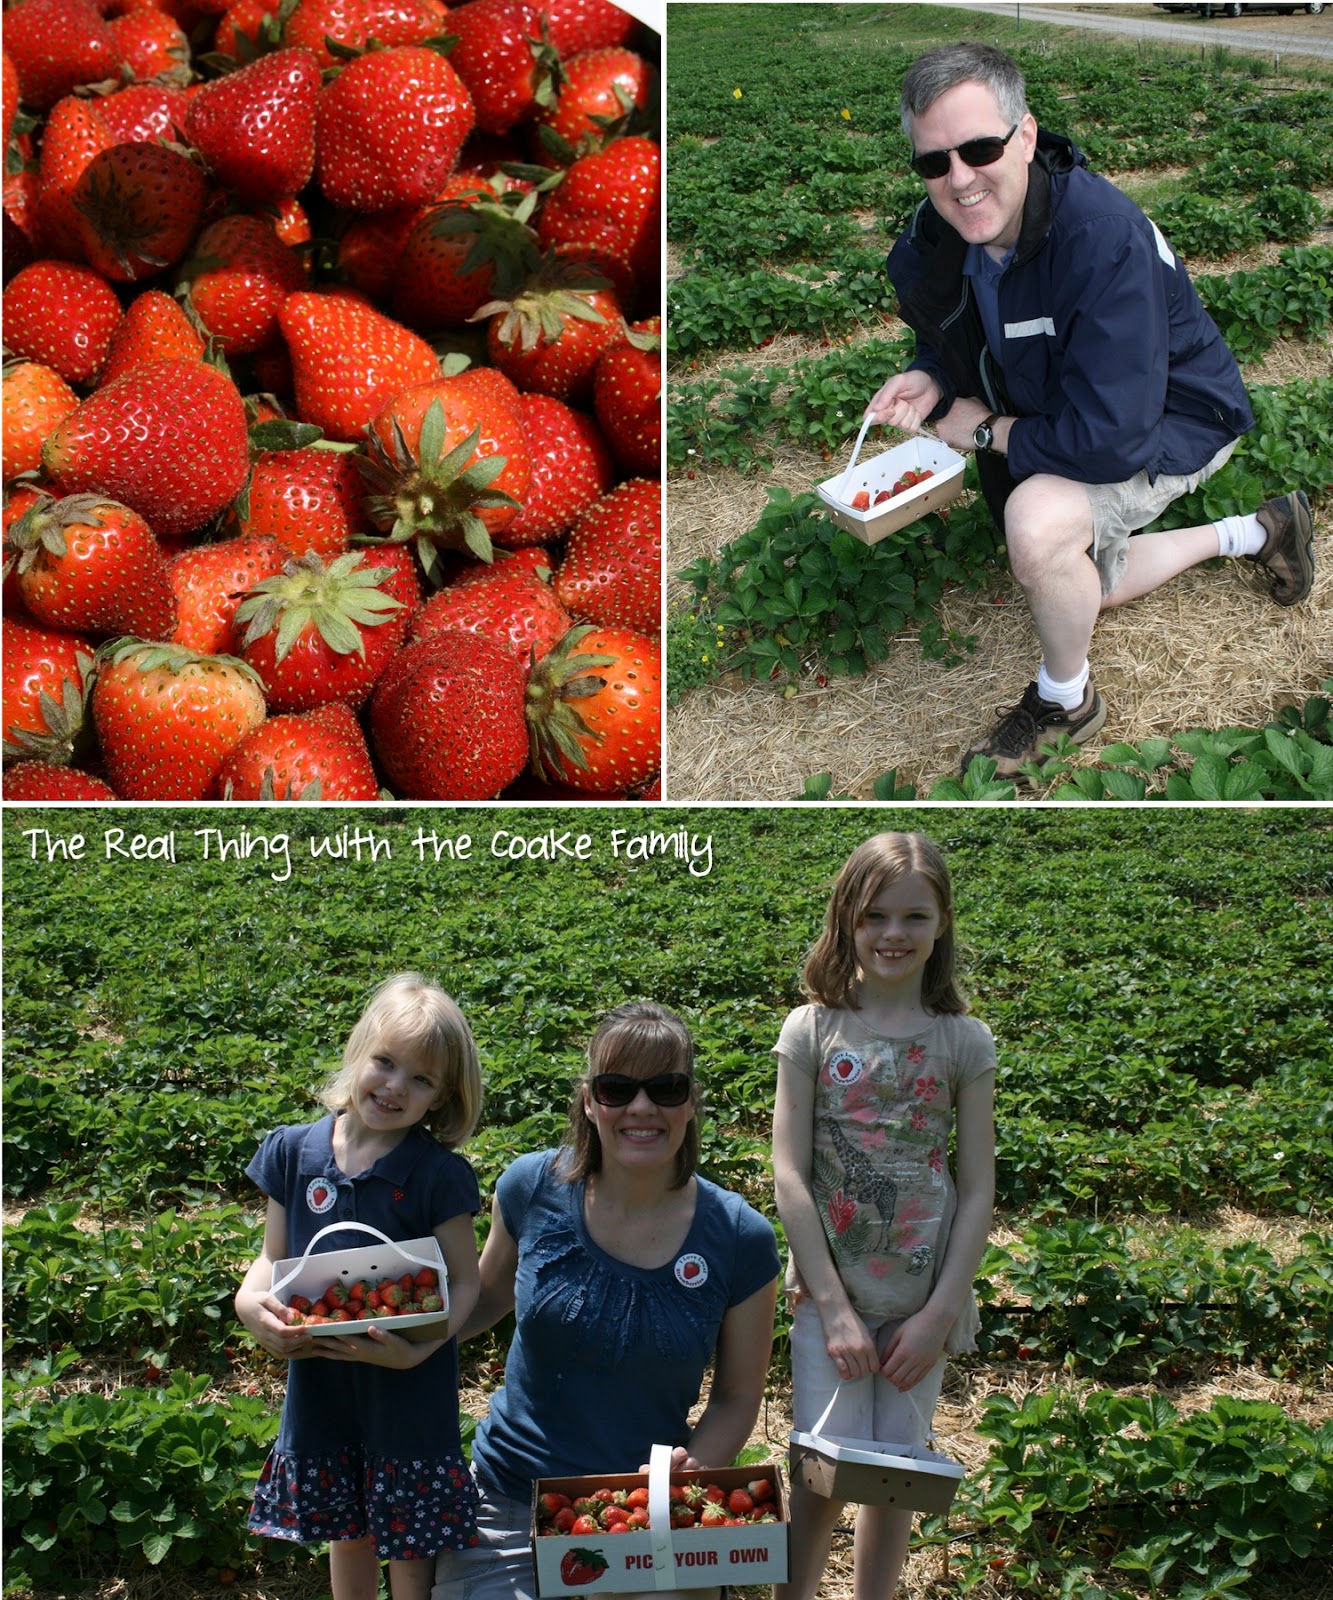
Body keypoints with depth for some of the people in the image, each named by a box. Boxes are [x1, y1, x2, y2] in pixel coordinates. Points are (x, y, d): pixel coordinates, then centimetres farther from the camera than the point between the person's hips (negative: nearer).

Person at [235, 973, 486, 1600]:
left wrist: (419, 1349, -27)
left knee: (409, 1548, 9)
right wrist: (250, 1300, -16)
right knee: (346, 1535, 22)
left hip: (410, 1389, -4)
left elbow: (465, 1282, -10)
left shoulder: (439, 1174, -14)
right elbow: (273, 1256, 5)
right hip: (319, 1383, 4)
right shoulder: (293, 1152, -3)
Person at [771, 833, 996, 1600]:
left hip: (922, 1299, 1)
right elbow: (789, 1173, -6)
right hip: (830, 1291, -1)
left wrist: (940, 1313, -7)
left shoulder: (966, 1041, 1)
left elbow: (979, 1190, 0)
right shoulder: (812, 1031, -2)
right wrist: (834, 1306, -11)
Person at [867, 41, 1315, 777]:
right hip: (1052, 417, 8)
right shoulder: (935, 236, -17)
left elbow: (1111, 436, -40)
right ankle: (1256, 532, 45)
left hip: (1172, 420, -8)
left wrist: (987, 430, -26)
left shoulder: (1101, 235, -39)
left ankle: (1065, 700, -8)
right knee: (1084, 586, 25)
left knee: (1037, 523, -37)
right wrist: (929, 382, -18)